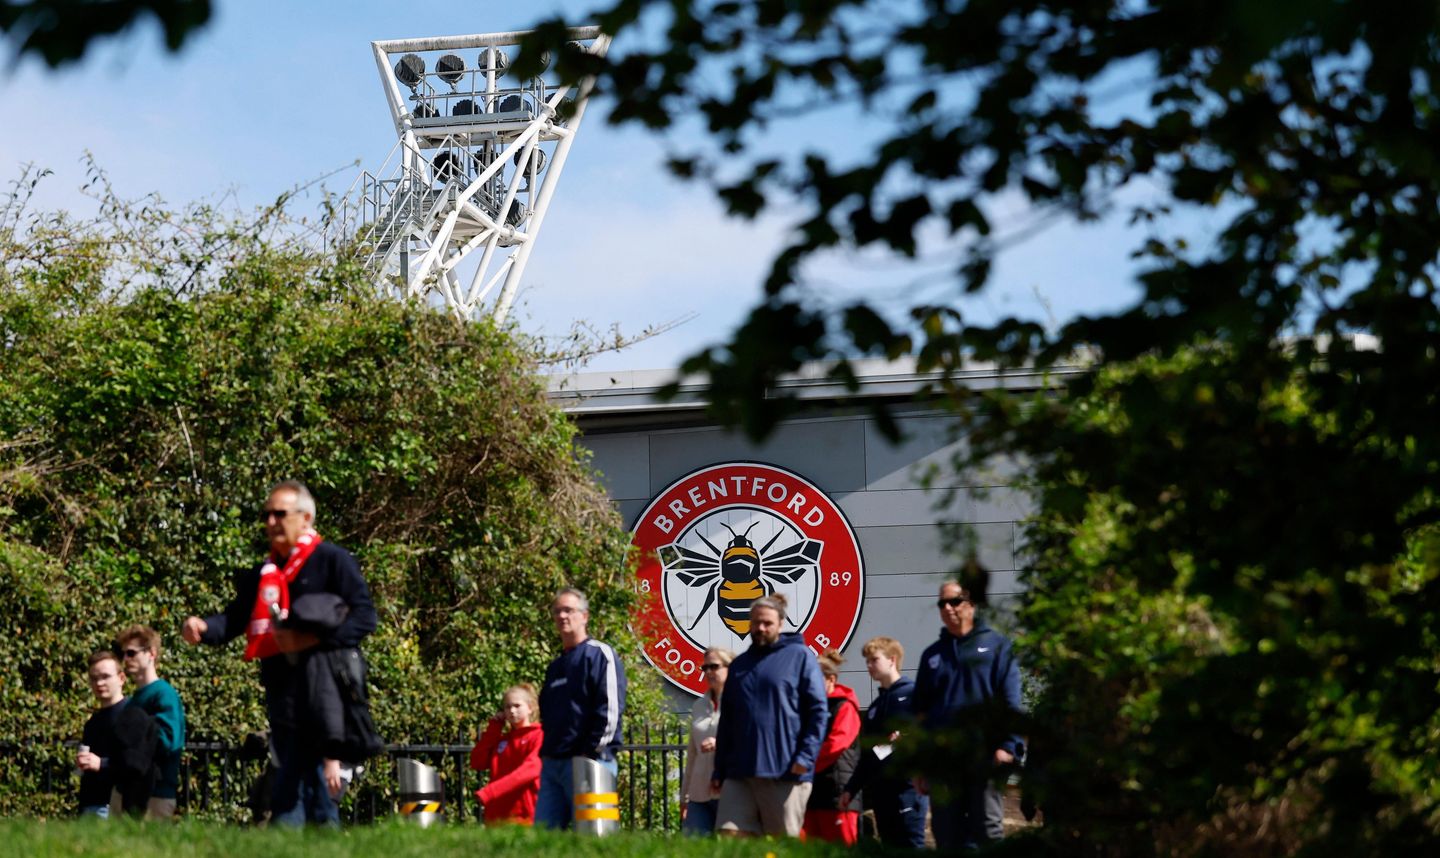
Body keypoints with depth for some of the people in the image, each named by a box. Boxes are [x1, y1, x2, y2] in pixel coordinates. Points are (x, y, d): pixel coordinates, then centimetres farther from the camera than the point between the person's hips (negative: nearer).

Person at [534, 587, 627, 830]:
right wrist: (546, 753, 13)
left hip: (590, 763, -8)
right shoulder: (555, 666, 23)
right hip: (553, 763, 8)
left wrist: (591, 753, -16)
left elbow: (611, 709, -13)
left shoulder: (600, 655, -3)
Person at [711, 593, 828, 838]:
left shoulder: (800, 657, 3)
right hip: (738, 772, 5)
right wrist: (719, 771, 16)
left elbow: (818, 711, -4)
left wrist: (806, 756, -14)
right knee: (730, 835, -5)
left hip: (785, 773, -5)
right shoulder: (739, 665, 19)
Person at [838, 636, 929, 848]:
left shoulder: (913, 693, -2)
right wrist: (851, 789, 22)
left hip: (907, 784, -8)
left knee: (910, 846, -10)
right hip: (879, 789, 8)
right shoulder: (875, 707, 23)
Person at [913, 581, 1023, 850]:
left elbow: (1011, 702, -4)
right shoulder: (932, 655, 16)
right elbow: (920, 711, 17)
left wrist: (1008, 745, -15)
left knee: (987, 830, -4)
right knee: (946, 835, 6)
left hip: (984, 757, -4)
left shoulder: (996, 645, 3)